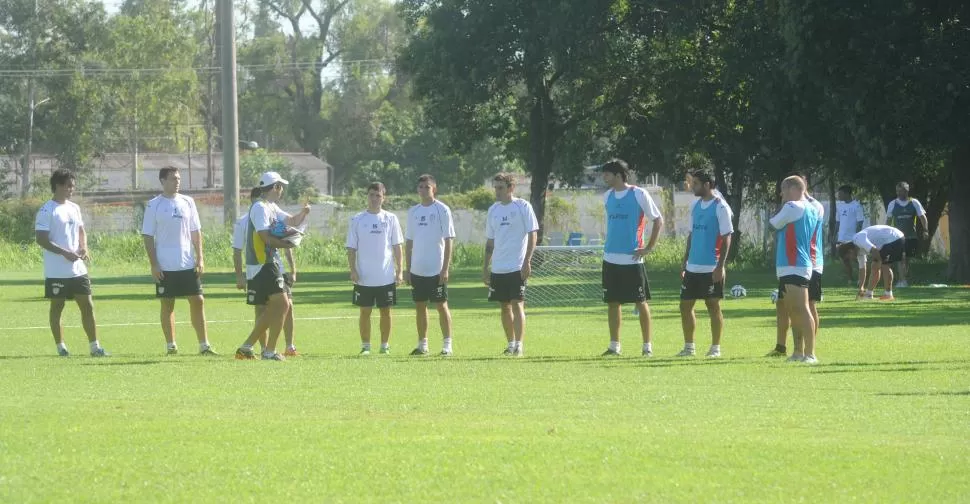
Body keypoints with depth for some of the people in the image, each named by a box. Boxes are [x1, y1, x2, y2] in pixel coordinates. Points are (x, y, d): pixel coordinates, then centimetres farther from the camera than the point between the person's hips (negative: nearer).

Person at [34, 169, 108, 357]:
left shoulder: (74, 208, 12)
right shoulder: (47, 211, -11)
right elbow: (41, 239, -16)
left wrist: (83, 248, 1)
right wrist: (65, 253, -21)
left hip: (78, 269, 6)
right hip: (56, 270, -6)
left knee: (87, 306, 3)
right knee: (57, 307, 4)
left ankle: (95, 347, 6)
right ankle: (61, 347, 10)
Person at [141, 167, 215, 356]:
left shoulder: (187, 202, 8)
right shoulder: (154, 205, -3)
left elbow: (196, 232, 12)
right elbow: (147, 236, -3)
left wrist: (200, 258, 4)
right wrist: (153, 265, -9)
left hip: (188, 264, 3)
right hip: (165, 267, -3)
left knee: (198, 301, 0)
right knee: (167, 305, 3)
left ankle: (204, 345, 4)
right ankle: (171, 345, 10)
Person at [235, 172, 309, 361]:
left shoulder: (272, 207, 17)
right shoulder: (260, 207, -13)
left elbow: (293, 221, 25)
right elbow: (266, 237, -21)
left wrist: (303, 213, 5)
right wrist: (287, 244, -10)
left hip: (270, 264, 10)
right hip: (263, 265, -10)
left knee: (274, 308, 14)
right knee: (281, 304, -11)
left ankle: (246, 347, 17)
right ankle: (269, 351, -7)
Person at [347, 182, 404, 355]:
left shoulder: (390, 219, 3)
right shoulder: (357, 220, 2)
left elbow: (397, 247, 5)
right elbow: (351, 248, 3)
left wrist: (400, 271, -1)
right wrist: (353, 270, -7)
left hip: (387, 276, 0)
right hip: (364, 278, 0)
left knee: (386, 311, 5)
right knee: (365, 311, 3)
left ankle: (385, 345, 15)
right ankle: (365, 346, 11)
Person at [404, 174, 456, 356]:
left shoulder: (442, 210, -4)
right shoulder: (413, 211, 10)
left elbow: (448, 241, -6)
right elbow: (409, 242, 15)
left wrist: (445, 268, -12)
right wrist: (407, 268, 10)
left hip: (436, 269, -5)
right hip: (417, 269, 5)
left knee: (442, 305, -1)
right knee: (420, 306, 8)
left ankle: (447, 344, 3)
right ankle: (422, 344, 15)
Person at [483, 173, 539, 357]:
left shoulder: (523, 207, -5)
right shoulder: (493, 210, 12)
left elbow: (533, 235, -7)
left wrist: (527, 261, -15)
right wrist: (486, 267, 14)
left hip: (518, 267, -6)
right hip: (498, 268, 6)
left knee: (517, 304, -10)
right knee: (505, 306, 10)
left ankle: (519, 345, -11)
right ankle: (510, 344, 18)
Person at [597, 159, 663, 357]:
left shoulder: (639, 194, -8)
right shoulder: (607, 196, 10)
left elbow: (658, 220, -3)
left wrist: (649, 248, -7)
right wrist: (609, 246, 15)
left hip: (632, 259, -6)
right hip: (611, 258, 6)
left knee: (640, 302, -1)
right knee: (612, 302, 7)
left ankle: (647, 346, 5)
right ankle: (614, 346, 13)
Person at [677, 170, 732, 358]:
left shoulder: (720, 207, -10)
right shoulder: (695, 205, 12)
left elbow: (726, 238, -12)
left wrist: (720, 266, -17)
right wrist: (685, 262, 15)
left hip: (711, 269, -7)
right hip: (693, 268, 7)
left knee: (713, 306, -1)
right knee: (685, 305, 8)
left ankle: (715, 348, 7)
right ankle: (689, 347, 17)